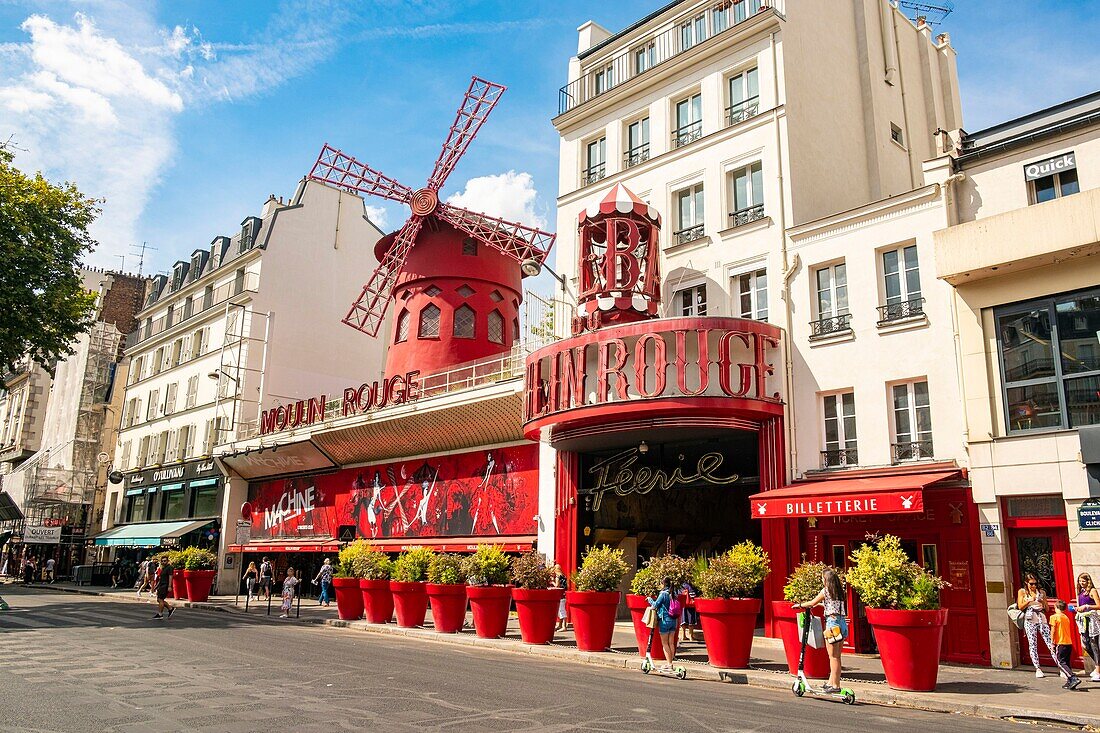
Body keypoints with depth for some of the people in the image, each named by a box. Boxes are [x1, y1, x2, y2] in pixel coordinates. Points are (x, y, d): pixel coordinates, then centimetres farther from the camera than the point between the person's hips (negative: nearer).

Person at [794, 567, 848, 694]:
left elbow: (812, 603, 2)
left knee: (833, 657, -3)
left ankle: (835, 685, -1)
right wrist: (820, 603, 38)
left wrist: (799, 605, 17)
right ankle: (831, 682, 16)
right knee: (836, 656, 11)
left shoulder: (825, 591, -6)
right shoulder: (839, 591, 13)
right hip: (843, 623, 7)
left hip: (832, 622, -7)